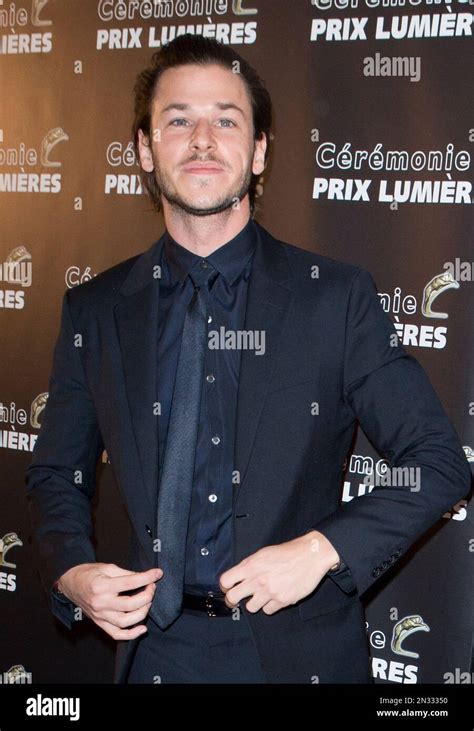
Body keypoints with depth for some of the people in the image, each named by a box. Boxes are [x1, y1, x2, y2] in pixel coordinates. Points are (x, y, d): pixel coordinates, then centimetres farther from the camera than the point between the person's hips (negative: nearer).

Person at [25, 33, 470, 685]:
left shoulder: (337, 297, -6)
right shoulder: (94, 311, 1)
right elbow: (57, 476, 10)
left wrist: (323, 548, -17)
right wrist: (72, 572, -8)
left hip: (300, 650, -1)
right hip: (156, 649, 2)